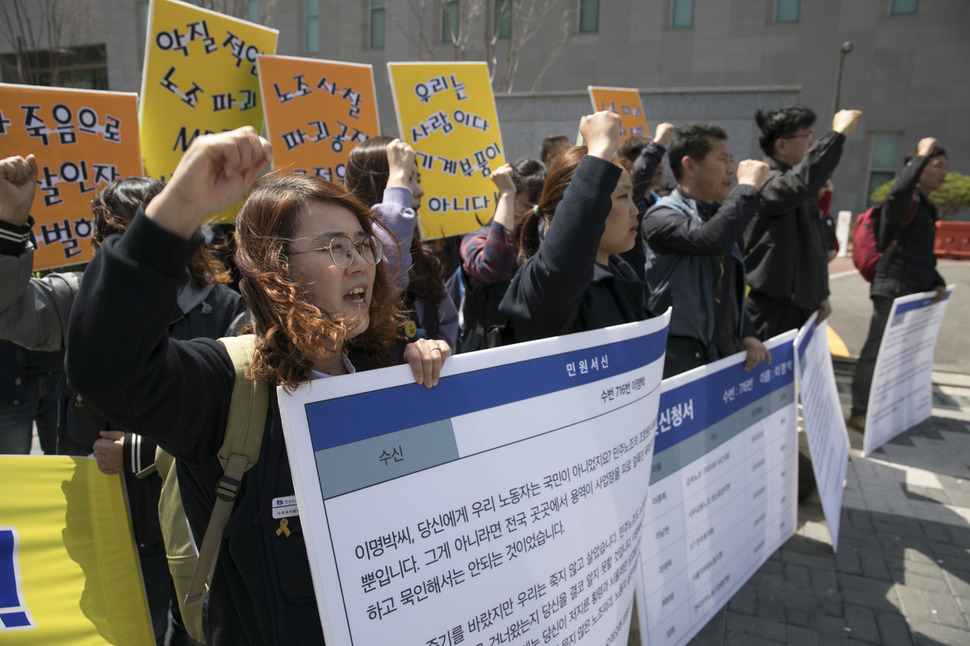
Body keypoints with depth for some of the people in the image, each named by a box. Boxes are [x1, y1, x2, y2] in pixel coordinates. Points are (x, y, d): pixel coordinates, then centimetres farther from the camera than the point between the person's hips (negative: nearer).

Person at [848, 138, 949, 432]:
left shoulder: (927, 208, 19)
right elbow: (899, 190, -36)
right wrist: (922, 155, -24)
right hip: (893, 289, -9)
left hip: (916, 291, 9)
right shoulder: (906, 202, -9)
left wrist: (938, 282, 13)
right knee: (877, 351, -6)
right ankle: (859, 413, -1)